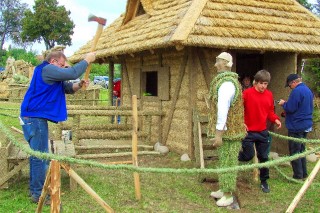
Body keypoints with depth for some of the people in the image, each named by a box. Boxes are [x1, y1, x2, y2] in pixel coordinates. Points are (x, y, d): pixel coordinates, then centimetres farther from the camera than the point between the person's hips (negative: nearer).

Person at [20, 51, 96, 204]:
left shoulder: (50, 74, 20)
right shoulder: (47, 69, -14)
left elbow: (67, 88, 19)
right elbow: (72, 73, -20)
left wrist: (79, 85, -1)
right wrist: (87, 60, -8)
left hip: (34, 118, 11)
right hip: (35, 118, -11)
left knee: (36, 155, 16)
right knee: (40, 157, -8)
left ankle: (34, 189, 26)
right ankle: (39, 194, -3)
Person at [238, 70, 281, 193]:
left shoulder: (269, 95, 4)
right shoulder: (247, 93, -12)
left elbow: (270, 112, 13)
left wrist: (275, 119, -5)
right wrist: (241, 123, -24)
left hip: (263, 132, 5)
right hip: (248, 131, -4)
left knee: (263, 157, 10)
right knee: (248, 155, -6)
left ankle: (264, 181, 24)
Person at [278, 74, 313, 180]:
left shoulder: (297, 91, -18)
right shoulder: (308, 90, 12)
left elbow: (290, 108, -21)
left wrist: (283, 103, 0)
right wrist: (288, 103, 15)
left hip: (296, 126, -9)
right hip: (306, 126, 9)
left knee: (294, 152, -1)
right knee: (301, 150, 18)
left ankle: (298, 176, 3)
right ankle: (303, 173, 23)